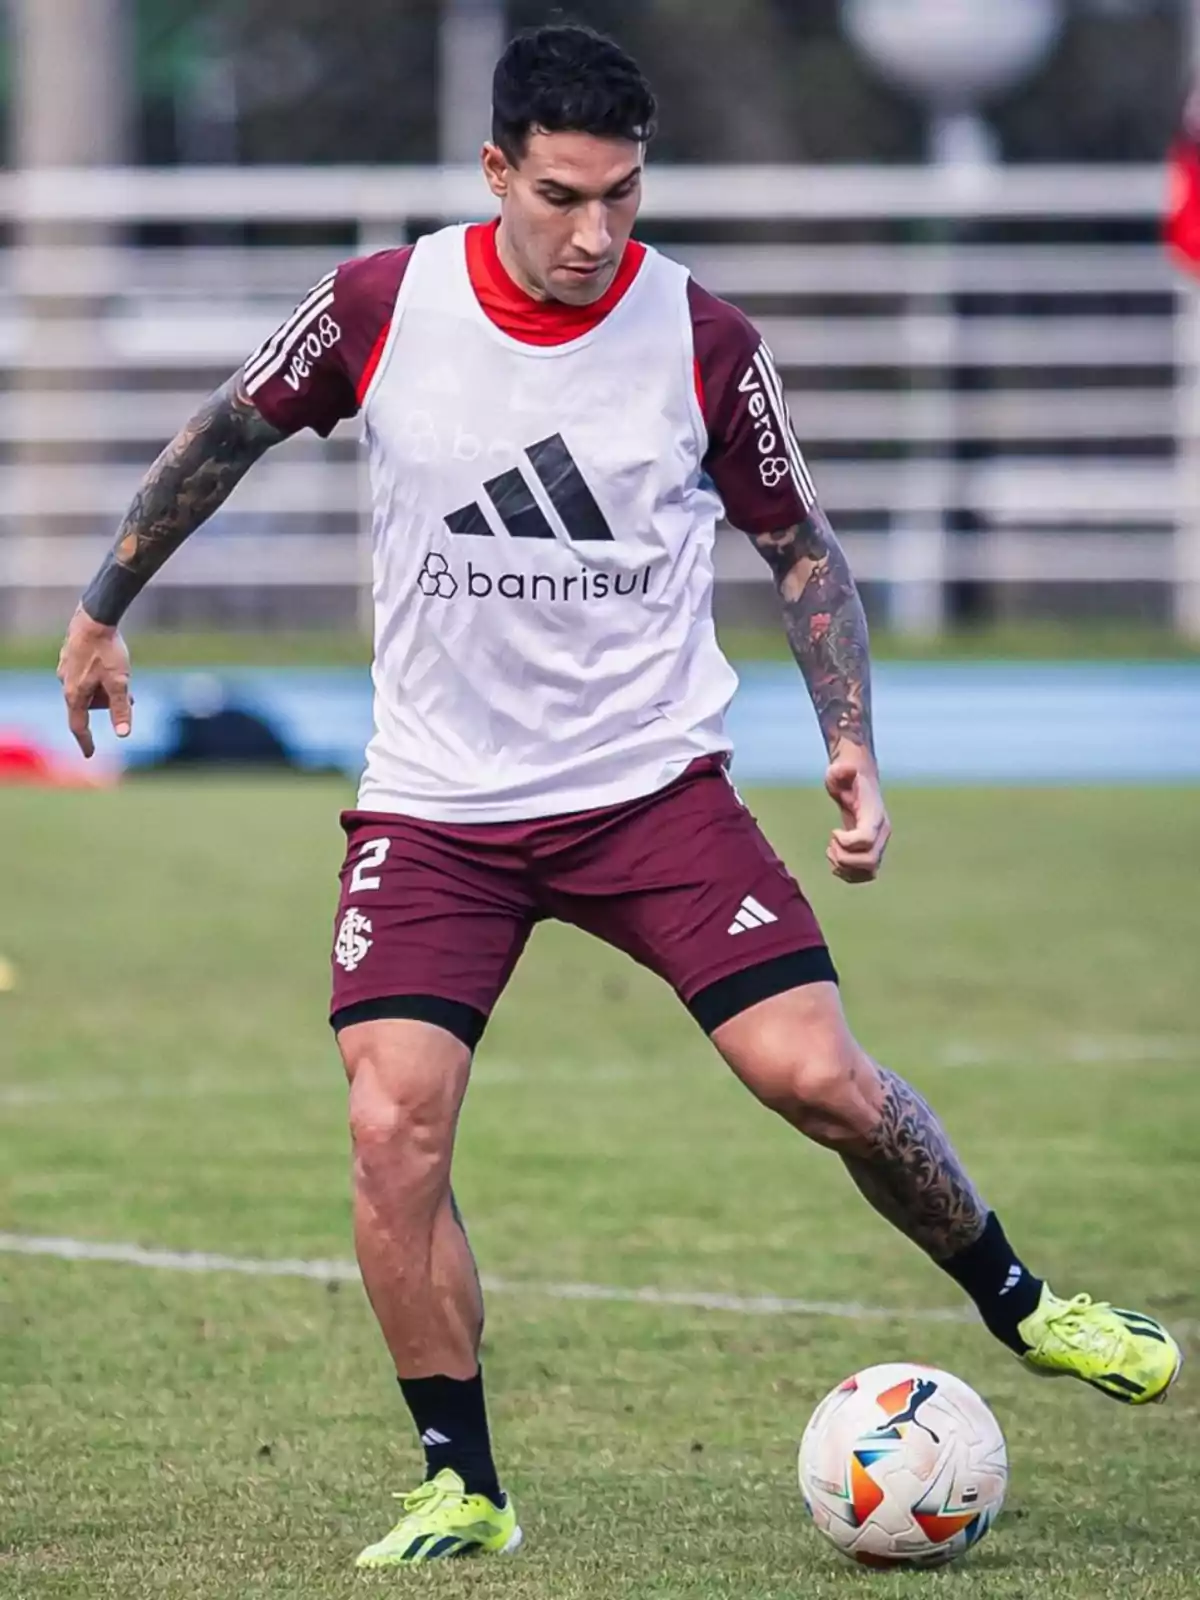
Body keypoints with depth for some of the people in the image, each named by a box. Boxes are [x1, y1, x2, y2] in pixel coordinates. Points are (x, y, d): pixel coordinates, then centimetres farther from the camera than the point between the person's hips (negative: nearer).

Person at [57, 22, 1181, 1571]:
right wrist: (103, 610, 17)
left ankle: (1015, 1302, 16)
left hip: (653, 785, 0)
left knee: (818, 1078, -11)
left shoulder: (703, 340, -7)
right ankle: (462, 1489, 1)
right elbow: (226, 434, 11)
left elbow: (800, 544, 6)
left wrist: (851, 742, -4)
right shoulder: (380, 308, -7)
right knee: (392, 1128, -14)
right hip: (435, 804, 1)